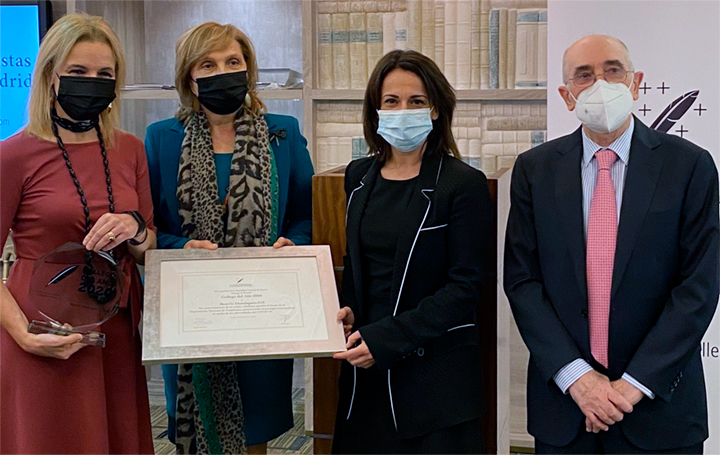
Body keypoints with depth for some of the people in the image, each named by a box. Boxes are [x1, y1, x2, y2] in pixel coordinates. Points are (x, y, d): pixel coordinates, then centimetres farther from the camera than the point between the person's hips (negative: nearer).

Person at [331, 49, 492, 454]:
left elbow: (465, 286, -13)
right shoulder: (360, 177, 8)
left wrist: (386, 339, -19)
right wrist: (347, 312, -2)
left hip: (436, 371, -5)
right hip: (365, 368, 5)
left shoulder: (464, 184, -9)